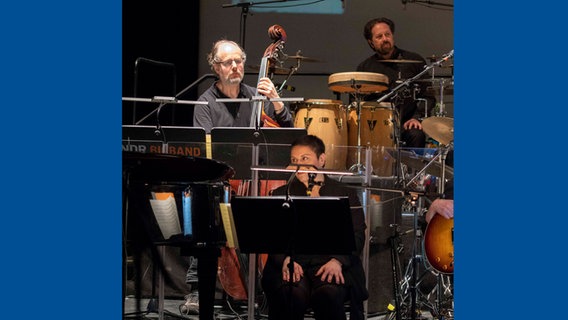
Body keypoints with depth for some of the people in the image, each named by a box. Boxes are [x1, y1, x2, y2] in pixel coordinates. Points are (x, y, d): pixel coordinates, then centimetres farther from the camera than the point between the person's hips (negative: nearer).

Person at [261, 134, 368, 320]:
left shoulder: (346, 195, 16)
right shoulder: (280, 195, 19)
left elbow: (357, 236, 5)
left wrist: (338, 261, -15)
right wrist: (285, 259, -15)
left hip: (331, 264, 0)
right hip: (293, 263, 1)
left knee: (330, 293, -34)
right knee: (293, 294, -33)